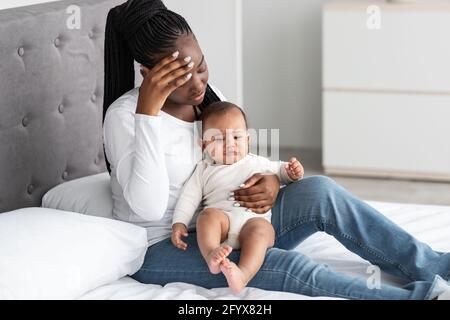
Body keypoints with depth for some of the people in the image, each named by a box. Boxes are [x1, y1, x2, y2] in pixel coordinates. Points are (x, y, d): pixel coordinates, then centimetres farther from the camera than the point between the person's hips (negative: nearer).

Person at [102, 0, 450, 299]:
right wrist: (148, 110, -35)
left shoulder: (209, 96, 3)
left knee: (319, 192, -16)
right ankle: (421, 295, -31)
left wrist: (272, 181, -13)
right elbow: (148, 207, -31)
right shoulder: (124, 115, -18)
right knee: (282, 266, -30)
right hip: (163, 250, -6)